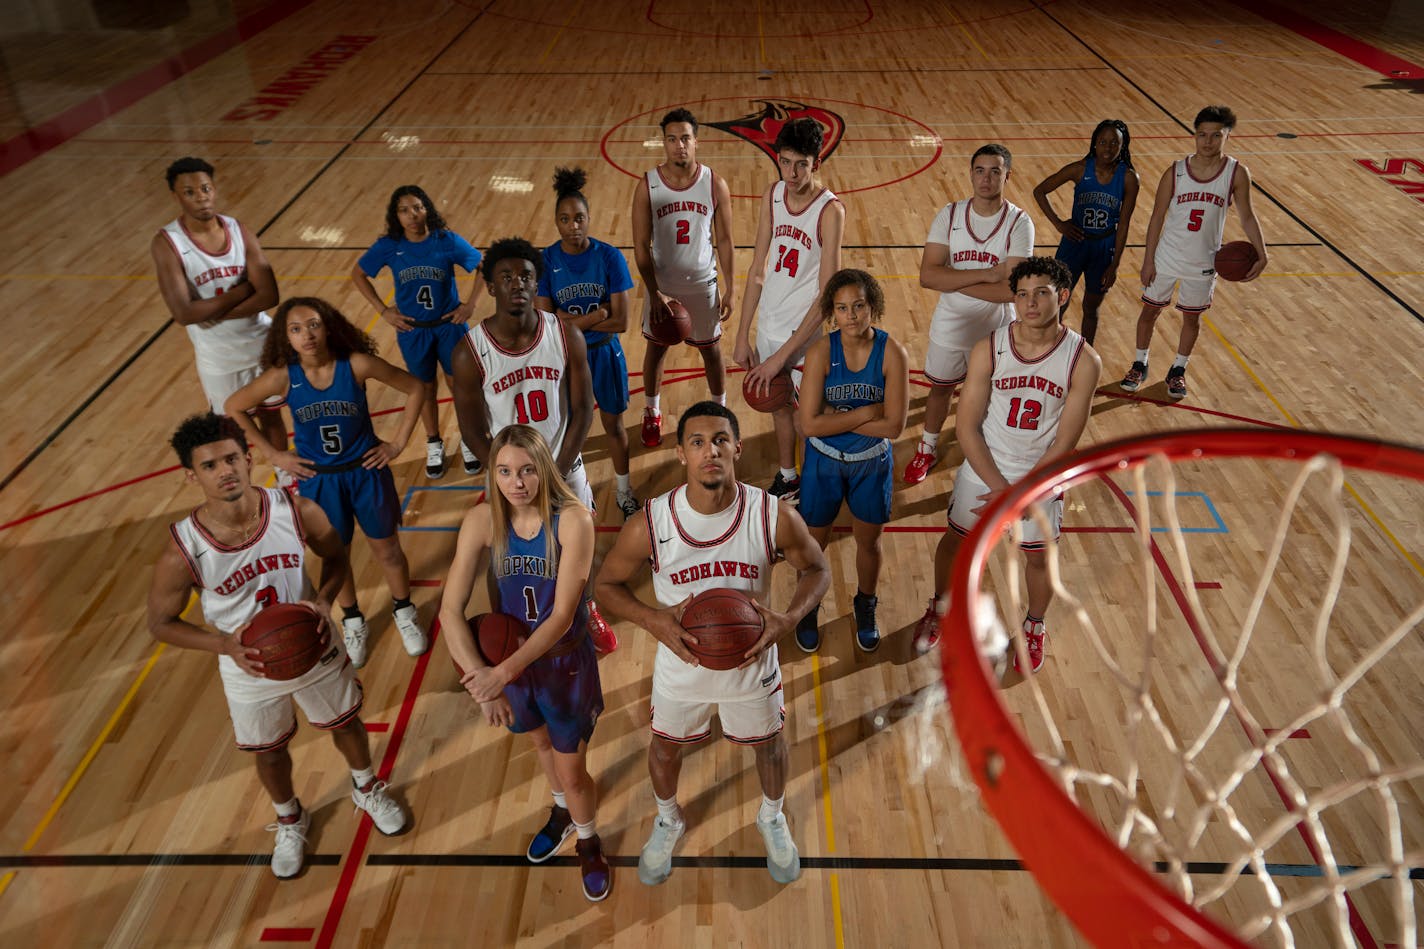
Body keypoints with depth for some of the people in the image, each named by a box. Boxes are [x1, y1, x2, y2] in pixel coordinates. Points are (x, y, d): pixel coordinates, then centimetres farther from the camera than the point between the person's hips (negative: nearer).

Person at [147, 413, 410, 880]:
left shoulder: (298, 511, -24)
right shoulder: (182, 552, -28)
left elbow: (336, 556, -4)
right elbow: (161, 623, -12)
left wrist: (324, 598, -23)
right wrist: (225, 644, -28)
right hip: (251, 670, -1)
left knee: (345, 724, 24)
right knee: (269, 754, 23)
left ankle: (367, 789, 58)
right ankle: (290, 820, 56)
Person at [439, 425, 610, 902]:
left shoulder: (573, 519, -28)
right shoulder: (482, 520, -20)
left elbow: (562, 616, -28)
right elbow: (451, 609, -23)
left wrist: (503, 673, -36)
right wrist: (479, 676, -34)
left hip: (564, 660, -3)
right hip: (507, 656, 3)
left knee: (571, 771, 10)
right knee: (541, 742, 29)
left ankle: (588, 843, 43)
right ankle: (561, 813, 60)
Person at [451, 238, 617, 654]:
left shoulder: (566, 337, -15)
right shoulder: (470, 353, -20)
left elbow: (582, 411, -8)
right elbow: (474, 433, -11)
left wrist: (557, 473, -13)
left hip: (565, 466, 2)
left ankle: (587, 610, 49)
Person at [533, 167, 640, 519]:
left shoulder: (610, 256, -15)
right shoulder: (545, 260, -12)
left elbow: (620, 321, -18)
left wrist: (569, 320, -17)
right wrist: (594, 316, -20)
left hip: (604, 354, 0)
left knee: (614, 424, 16)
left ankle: (624, 492, 35)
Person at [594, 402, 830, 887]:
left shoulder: (775, 516, -25)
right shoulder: (650, 524, -26)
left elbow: (816, 569, -8)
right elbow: (607, 582, -10)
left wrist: (790, 617, -27)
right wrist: (652, 619, -28)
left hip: (753, 661, 0)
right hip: (680, 662, 0)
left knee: (768, 743, 25)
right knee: (666, 747, 24)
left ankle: (772, 818, 60)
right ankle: (667, 820, 59)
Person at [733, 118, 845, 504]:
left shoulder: (830, 210, -21)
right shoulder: (772, 196, -3)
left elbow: (827, 295, -24)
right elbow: (758, 269, 3)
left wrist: (781, 356, -25)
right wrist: (743, 337, 2)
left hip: (807, 332, -5)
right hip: (770, 324, 6)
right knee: (778, 404, 21)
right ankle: (786, 476, 43)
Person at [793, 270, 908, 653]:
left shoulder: (892, 353, -18)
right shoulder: (821, 351, -20)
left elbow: (893, 426, -22)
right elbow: (810, 424, -24)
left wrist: (836, 416, -22)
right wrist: (864, 413, -24)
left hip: (872, 463, 1)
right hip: (824, 462, 0)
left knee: (868, 541, 20)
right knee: (814, 542, 16)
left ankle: (865, 607, 48)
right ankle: (807, 608, 43)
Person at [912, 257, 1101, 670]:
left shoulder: (1083, 361, -19)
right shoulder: (989, 349, -17)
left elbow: (1064, 444, -15)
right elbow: (966, 426, -12)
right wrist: (997, 485, -17)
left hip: (1041, 474, -1)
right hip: (982, 468, 1)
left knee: (1037, 557, 16)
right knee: (955, 540, 17)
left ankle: (1035, 625, 45)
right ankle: (940, 608, 46)